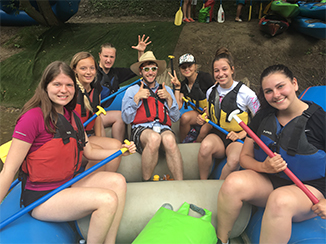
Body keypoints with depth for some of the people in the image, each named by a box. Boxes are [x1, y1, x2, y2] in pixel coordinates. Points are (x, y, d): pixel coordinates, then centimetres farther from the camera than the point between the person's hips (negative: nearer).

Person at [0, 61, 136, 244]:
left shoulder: (72, 117, 8)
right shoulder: (33, 117, -17)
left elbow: (89, 152, 11)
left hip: (68, 185, 8)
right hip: (41, 197, -8)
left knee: (117, 181, -5)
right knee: (108, 200, -21)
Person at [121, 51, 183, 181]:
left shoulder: (166, 90, 25)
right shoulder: (132, 91, 18)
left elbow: (175, 118, 20)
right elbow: (126, 119, 8)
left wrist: (169, 98, 7)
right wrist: (136, 98, 0)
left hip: (163, 128, 2)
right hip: (141, 129, -2)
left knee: (169, 139, -36)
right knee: (154, 137, -38)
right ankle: (146, 181, -22)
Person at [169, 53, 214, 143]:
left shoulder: (205, 77, -14)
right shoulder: (183, 84, 1)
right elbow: (178, 106, -7)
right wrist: (177, 87, -8)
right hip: (199, 113, 5)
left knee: (204, 131, -32)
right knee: (185, 117, -27)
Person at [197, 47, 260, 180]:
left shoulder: (246, 93, -7)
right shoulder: (210, 92, 6)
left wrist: (241, 134, -13)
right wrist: (203, 119, 0)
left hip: (238, 138, -2)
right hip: (217, 135, 3)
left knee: (234, 160, -36)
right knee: (205, 146, -34)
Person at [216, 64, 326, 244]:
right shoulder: (263, 116, 2)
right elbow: (245, 157, 5)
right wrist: (264, 167, -16)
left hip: (309, 188, -3)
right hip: (268, 180, 4)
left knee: (280, 199, -38)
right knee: (233, 183, -27)